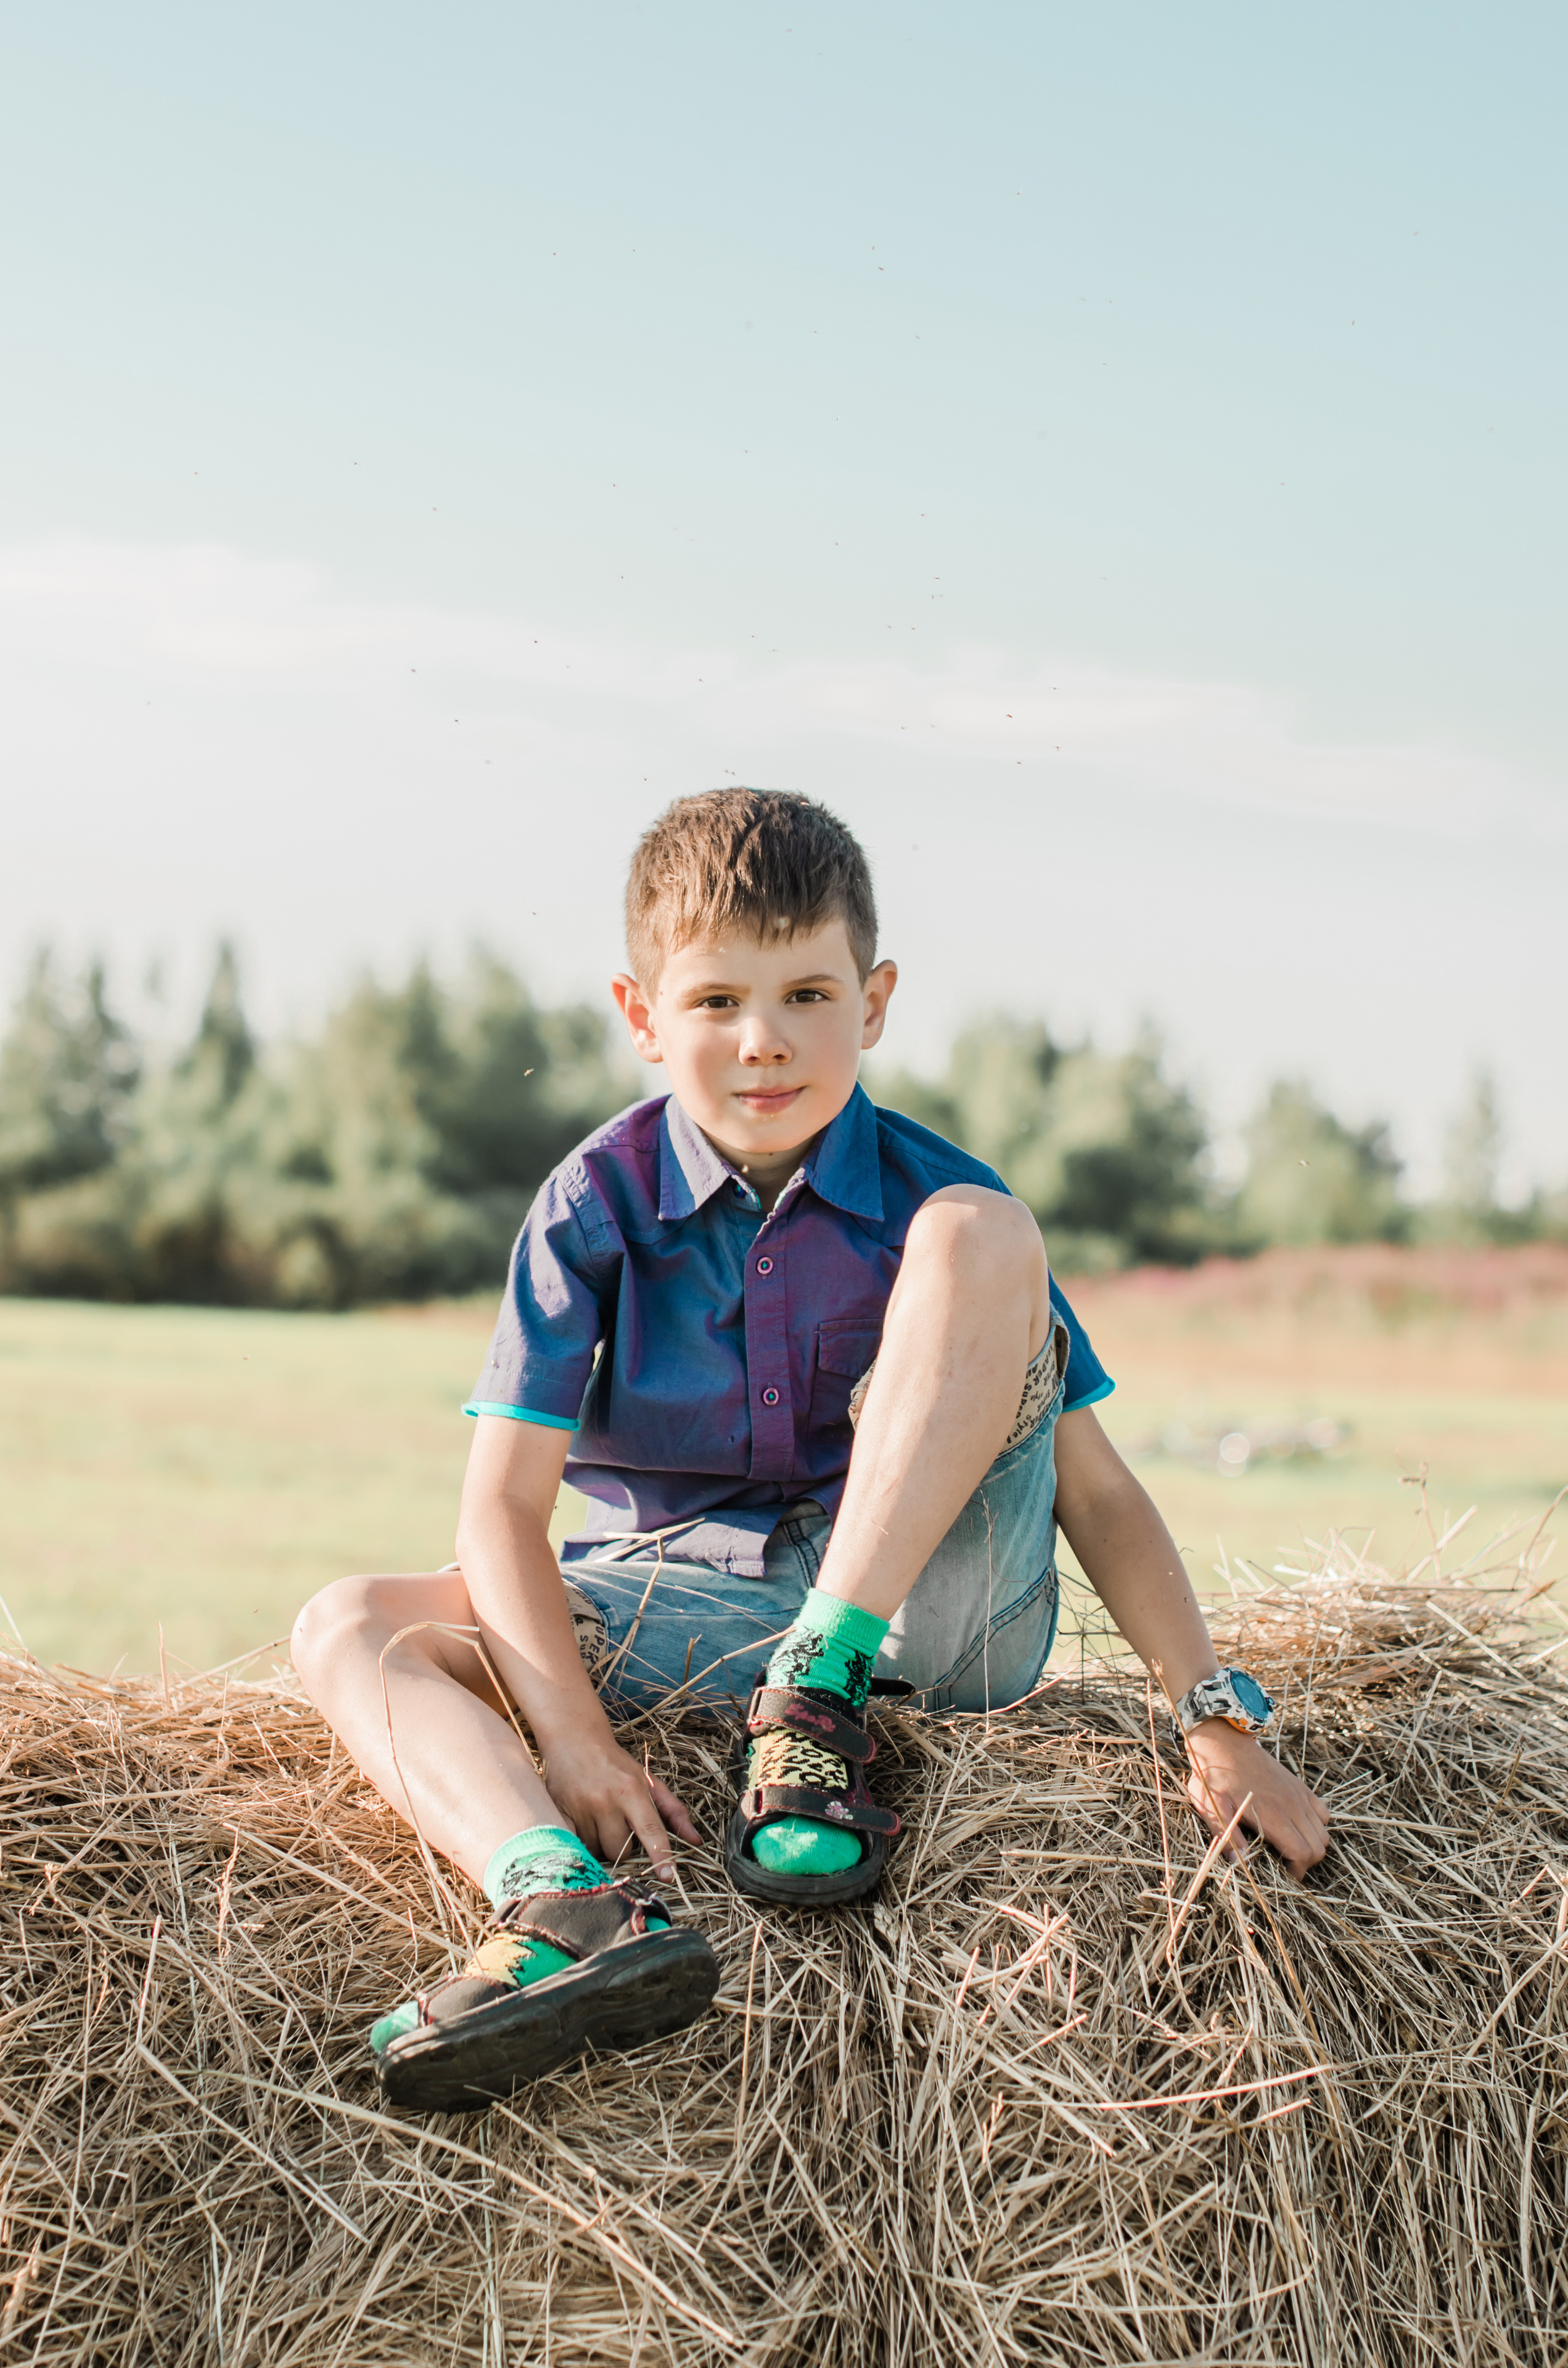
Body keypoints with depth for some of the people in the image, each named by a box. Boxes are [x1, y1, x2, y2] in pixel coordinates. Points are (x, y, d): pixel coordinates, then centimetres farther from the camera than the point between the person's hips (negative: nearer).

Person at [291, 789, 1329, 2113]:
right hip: (685, 1599, 2)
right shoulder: (598, 1206, -5)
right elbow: (503, 1508, -10)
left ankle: (819, 1704, -24)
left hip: (924, 1598, -1)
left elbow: (1095, 1488, -6)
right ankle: (567, 1905, -45)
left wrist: (1218, 1717, -16)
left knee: (979, 1237, -22)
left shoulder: (927, 1193, -5)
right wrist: (575, 1734, -25)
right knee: (348, 1629, -17)